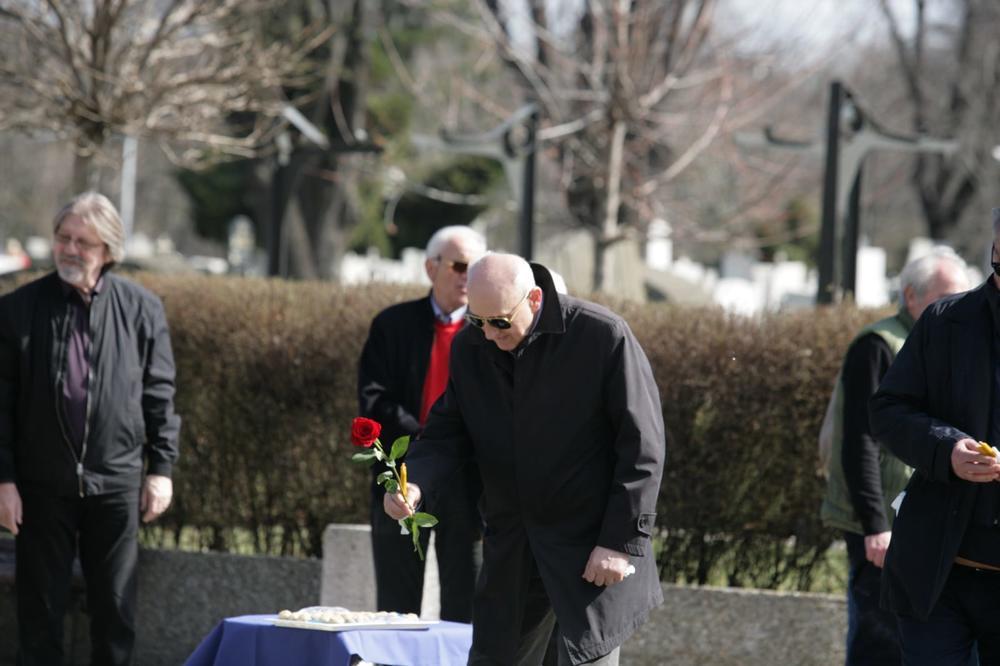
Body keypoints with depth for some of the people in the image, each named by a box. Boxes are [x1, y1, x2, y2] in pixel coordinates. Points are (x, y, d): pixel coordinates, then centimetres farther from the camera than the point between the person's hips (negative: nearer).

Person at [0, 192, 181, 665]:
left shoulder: (141, 310, 2)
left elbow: (159, 395, 6)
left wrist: (160, 467, 1)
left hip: (116, 483, 1)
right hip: (42, 485, -1)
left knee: (116, 610, 5)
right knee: (40, 609, 5)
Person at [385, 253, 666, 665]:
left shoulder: (604, 337, -15)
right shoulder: (469, 347, 2)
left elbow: (643, 446, -12)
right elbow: (448, 432, 9)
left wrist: (623, 541, -15)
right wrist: (415, 483, -14)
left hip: (592, 545, -5)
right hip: (511, 549, 6)